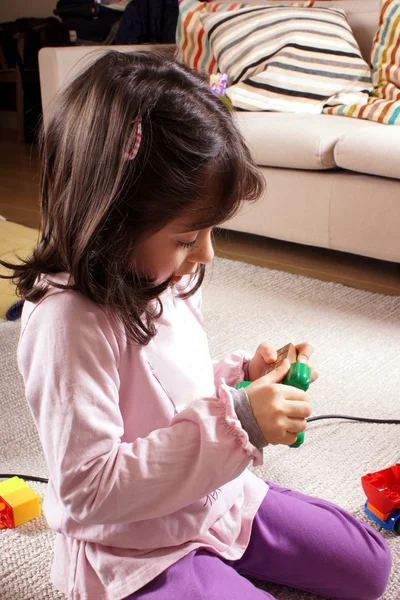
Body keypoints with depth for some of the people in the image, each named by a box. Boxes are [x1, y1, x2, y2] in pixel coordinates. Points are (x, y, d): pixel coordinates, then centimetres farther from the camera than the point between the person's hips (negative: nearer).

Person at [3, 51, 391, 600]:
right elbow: (88, 490, -31)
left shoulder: (166, 276, -4)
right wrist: (234, 421, -33)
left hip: (218, 500, 8)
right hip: (136, 554, -7)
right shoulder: (69, 321, -30)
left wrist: (242, 376, -7)